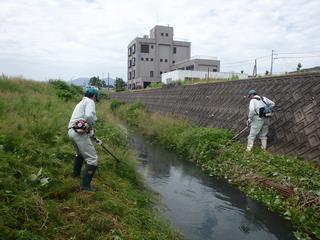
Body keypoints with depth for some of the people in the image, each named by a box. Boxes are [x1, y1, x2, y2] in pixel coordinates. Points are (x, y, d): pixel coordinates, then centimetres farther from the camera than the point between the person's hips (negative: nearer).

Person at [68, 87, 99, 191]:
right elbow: (89, 116, -24)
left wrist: (90, 130, 37)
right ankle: (85, 184, -5)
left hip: (72, 132, 10)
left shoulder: (81, 103, 25)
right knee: (92, 159, -5)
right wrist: (92, 128, -7)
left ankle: (76, 173, 51)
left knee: (80, 153, 34)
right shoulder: (90, 102, -4)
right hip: (80, 133, -10)